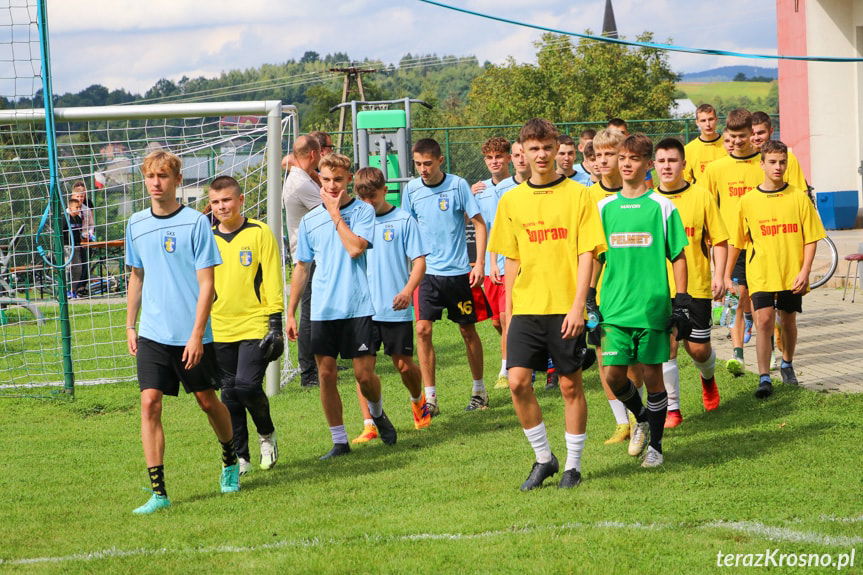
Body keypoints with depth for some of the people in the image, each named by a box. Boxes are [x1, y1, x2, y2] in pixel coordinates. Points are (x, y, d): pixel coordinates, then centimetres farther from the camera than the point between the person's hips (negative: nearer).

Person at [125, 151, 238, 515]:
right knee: (150, 404, -10)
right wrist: (130, 325, 16)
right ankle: (158, 493, -9)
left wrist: (196, 335, -16)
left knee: (207, 400, 11)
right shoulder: (136, 224, 6)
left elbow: (206, 283, -10)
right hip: (152, 334, 3)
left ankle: (231, 462, 39)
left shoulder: (196, 223, -8)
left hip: (191, 336, -3)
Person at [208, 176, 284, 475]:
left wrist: (275, 323, -8)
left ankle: (267, 434, 11)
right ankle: (240, 456, 15)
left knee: (247, 384, -16)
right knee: (230, 394, 6)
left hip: (255, 326, -4)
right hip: (220, 330, 4)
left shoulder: (259, 233, -2)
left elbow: (272, 281, -2)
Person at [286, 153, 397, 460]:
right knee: (326, 374, 1)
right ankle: (339, 441, 11)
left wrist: (335, 213, -10)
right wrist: (291, 313, 13)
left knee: (364, 374, -4)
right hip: (322, 309, 3)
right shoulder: (309, 220, 10)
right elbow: (301, 267, 15)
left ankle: (377, 413, 28)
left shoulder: (363, 211, -2)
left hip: (357, 306, -3)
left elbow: (355, 248, -19)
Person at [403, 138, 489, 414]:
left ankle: (479, 390, 25)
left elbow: (479, 224, -2)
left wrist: (479, 264, -8)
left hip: (458, 271, -2)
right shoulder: (411, 189, 1)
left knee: (468, 330, 8)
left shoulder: (457, 185, -7)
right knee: (423, 329, -10)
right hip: (426, 272, 2)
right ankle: (430, 398, -5)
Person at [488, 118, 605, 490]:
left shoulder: (577, 195, -2)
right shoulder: (511, 201, 8)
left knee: (570, 385, 4)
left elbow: (586, 253, -6)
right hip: (526, 307, 3)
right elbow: (512, 259, 14)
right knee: (517, 382, -7)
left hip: (565, 309, -3)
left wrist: (577, 306, -14)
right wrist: (509, 309, 10)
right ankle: (543, 458, 9)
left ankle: (573, 465, 16)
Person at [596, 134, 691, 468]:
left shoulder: (662, 207, 0)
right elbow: (594, 258, 14)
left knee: (652, 375, 2)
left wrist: (681, 304, -2)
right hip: (614, 308, 2)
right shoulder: (604, 208, 8)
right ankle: (641, 418, 25)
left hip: (653, 308, -2)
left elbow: (678, 257, 3)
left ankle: (655, 445, 15)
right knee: (613, 374, -4)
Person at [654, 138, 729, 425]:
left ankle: (708, 378, 38)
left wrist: (719, 275, -9)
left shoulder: (701, 196, -2)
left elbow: (719, 240, 1)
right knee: (666, 346, -5)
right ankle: (672, 408, 5)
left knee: (698, 348, 3)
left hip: (696, 286, -1)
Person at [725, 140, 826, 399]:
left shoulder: (799, 197, -2)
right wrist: (727, 274, 8)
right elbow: (736, 241, 7)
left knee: (788, 320, 13)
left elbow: (811, 238, 0)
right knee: (764, 320, -13)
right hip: (761, 274, -1)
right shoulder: (748, 201, -1)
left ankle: (787, 364, 39)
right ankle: (764, 378, -11)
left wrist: (805, 271, -9)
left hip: (792, 275, 1)